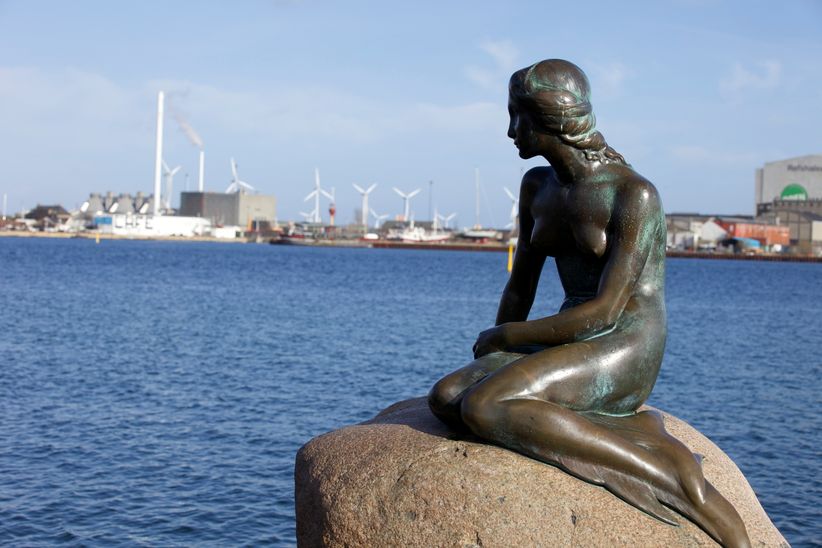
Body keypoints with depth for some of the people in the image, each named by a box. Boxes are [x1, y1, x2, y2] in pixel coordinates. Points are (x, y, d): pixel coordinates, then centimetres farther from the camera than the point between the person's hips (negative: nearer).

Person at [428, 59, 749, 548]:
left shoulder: (634, 195, -13)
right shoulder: (537, 187, 11)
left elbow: (604, 313, -18)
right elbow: (520, 287, 17)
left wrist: (503, 336, -9)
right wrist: (491, 362, 3)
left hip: (626, 356, -8)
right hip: (570, 350, 8)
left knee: (481, 408, -29)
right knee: (445, 397, -17)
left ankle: (681, 485, -25)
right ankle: (626, 436, -20)